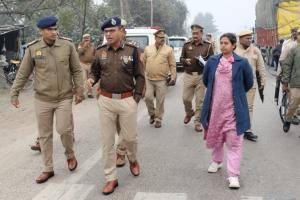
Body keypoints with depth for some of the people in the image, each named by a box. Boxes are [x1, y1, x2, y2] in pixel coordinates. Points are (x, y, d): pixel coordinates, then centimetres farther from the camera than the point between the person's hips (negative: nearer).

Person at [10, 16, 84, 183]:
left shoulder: (67, 45, -6)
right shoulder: (33, 49, -4)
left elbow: (77, 70, 0)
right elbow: (23, 74, 3)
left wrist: (79, 91, -3)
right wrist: (14, 93, 3)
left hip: (64, 98, -1)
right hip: (42, 100, 2)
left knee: (64, 129, -4)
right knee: (45, 135, 9)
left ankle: (70, 155, 28)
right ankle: (48, 169, 23)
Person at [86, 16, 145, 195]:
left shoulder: (132, 50, -4)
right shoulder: (100, 52, 3)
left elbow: (140, 76, 1)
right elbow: (95, 71, 14)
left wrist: (136, 98, -5)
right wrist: (91, 79, -9)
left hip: (127, 100, -2)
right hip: (106, 101, 2)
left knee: (130, 137, 10)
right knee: (107, 141, 5)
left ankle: (133, 159, 44)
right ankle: (111, 178, 18)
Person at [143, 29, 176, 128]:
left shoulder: (169, 49, -1)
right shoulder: (148, 49, 5)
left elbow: (172, 65, 0)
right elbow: (143, 63, 11)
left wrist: (173, 77, -7)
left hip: (162, 80, -2)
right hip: (148, 79, 2)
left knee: (160, 101, 4)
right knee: (148, 97, -2)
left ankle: (158, 119, 19)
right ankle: (152, 114, 24)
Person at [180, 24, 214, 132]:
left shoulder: (208, 45, 3)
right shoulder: (187, 45, 7)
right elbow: (181, 58, 11)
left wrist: (204, 61, -17)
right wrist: (186, 61, -11)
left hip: (201, 76, -1)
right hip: (188, 75, 2)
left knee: (199, 100, 2)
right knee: (186, 98, 3)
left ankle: (197, 122, 12)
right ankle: (189, 113, 34)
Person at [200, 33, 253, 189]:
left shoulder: (242, 63, -7)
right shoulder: (212, 61, 1)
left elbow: (249, 83, 5)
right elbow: (205, 80, 16)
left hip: (233, 108, -3)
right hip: (215, 105, 4)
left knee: (234, 141, -4)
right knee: (215, 135, 17)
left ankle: (233, 175, -2)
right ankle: (217, 161, 40)